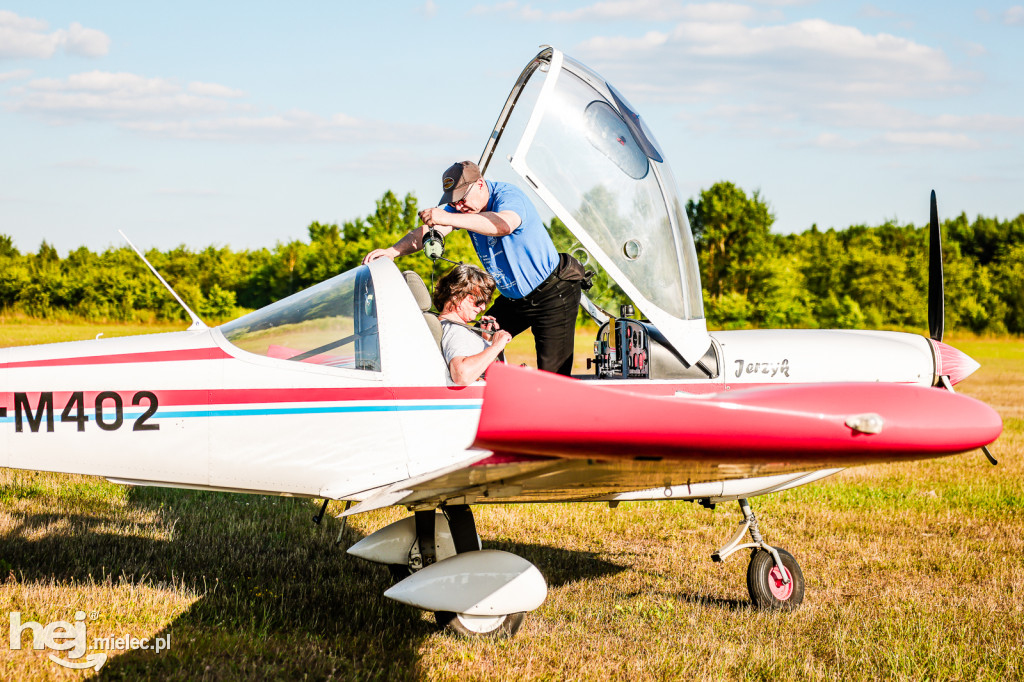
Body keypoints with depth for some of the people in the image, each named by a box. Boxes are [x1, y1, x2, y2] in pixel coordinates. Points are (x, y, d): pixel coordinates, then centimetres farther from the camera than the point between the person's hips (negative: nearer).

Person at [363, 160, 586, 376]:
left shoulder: (509, 195, -23)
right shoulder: (459, 208, -1)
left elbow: (505, 224, -46)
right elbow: (429, 231, -13)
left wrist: (448, 218, -54)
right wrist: (394, 250, -32)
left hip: (555, 293, -8)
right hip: (513, 297, 8)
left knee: (552, 374, -11)